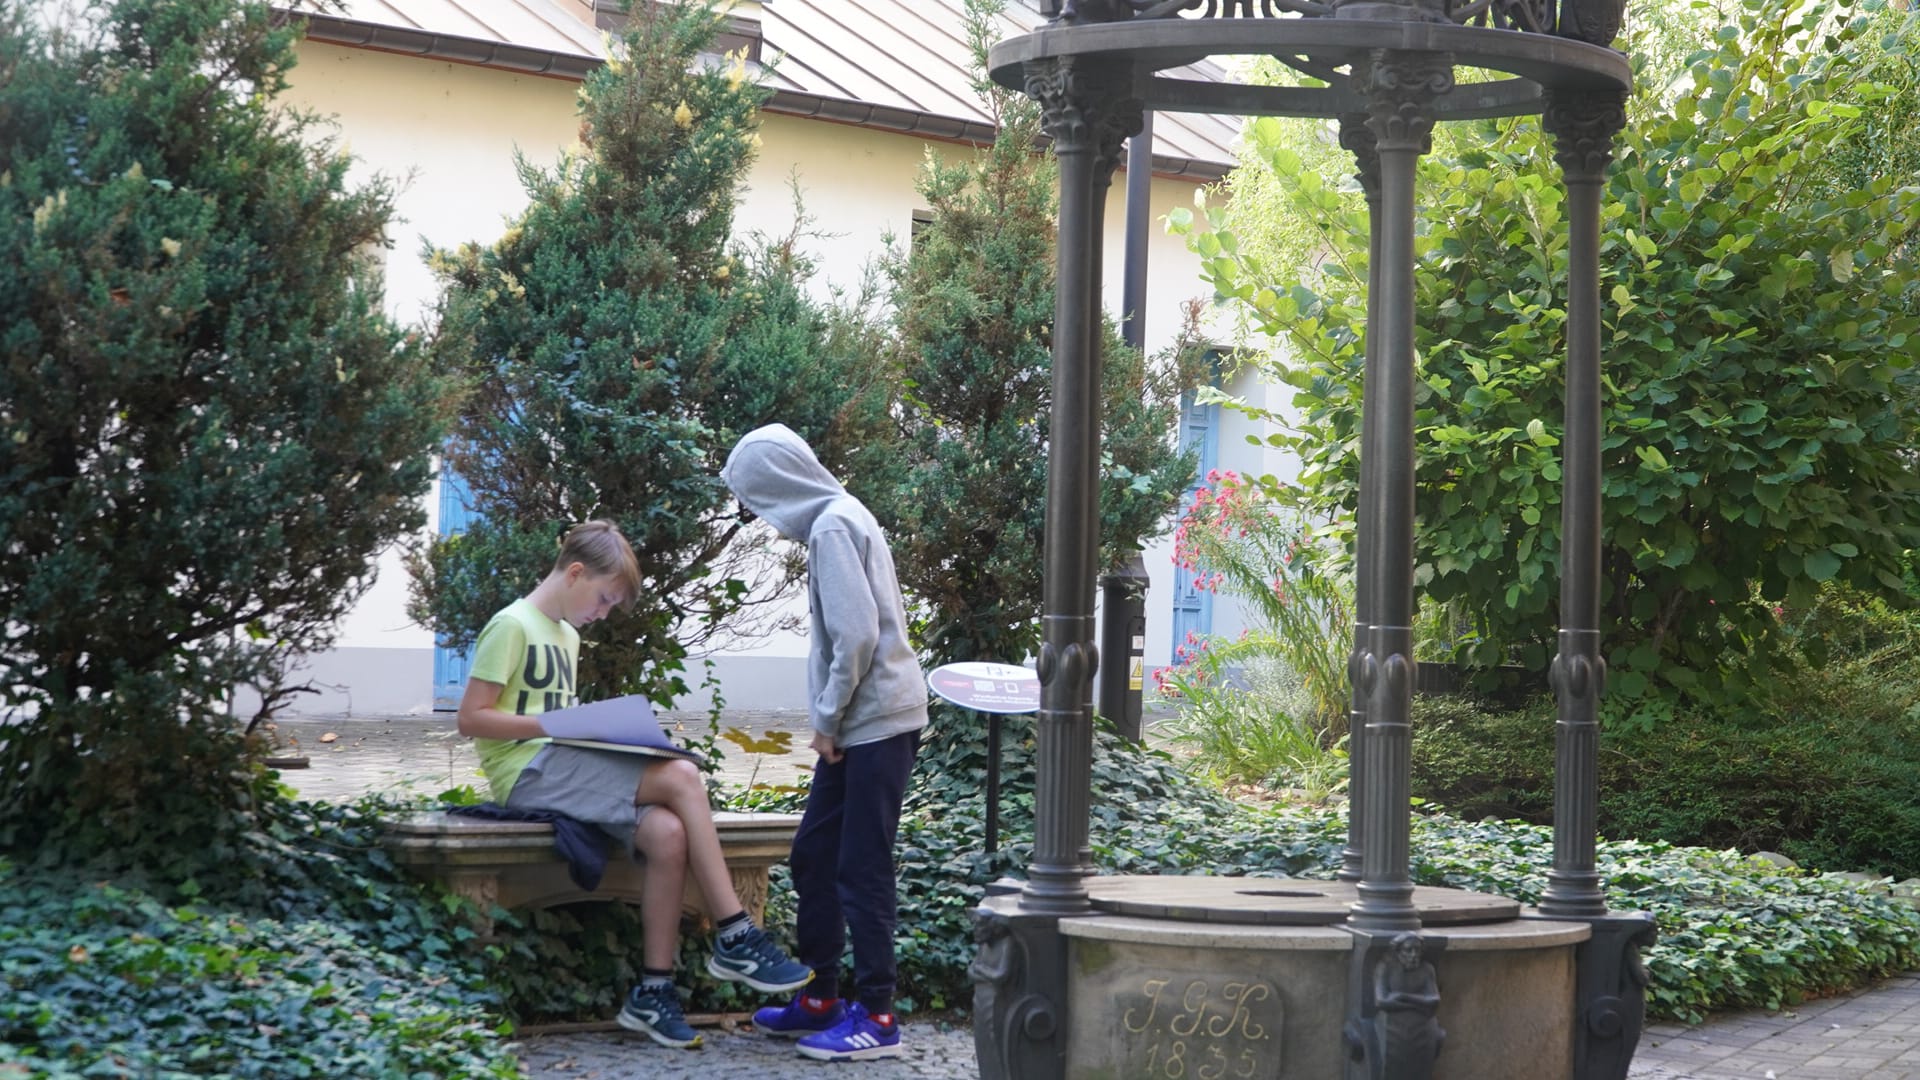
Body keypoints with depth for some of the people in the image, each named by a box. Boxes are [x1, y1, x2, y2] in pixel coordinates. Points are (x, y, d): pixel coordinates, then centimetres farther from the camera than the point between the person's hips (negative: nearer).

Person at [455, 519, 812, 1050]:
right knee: (681, 777, -23)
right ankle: (736, 939, -18)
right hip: (527, 773, -8)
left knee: (667, 835, -21)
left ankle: (653, 991, -17)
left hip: (559, 767, 8)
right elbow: (472, 718, -12)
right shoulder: (512, 626, -6)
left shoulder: (566, 636, 21)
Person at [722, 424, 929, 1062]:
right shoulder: (835, 518, 15)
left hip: (873, 723, -10)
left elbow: (858, 634, -21)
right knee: (815, 856, 14)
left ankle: (876, 1016, -1)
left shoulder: (833, 526, -14)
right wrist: (830, 718, 14)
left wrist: (828, 717, -12)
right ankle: (819, 999, 22)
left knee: (861, 869, -6)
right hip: (859, 724, 10)